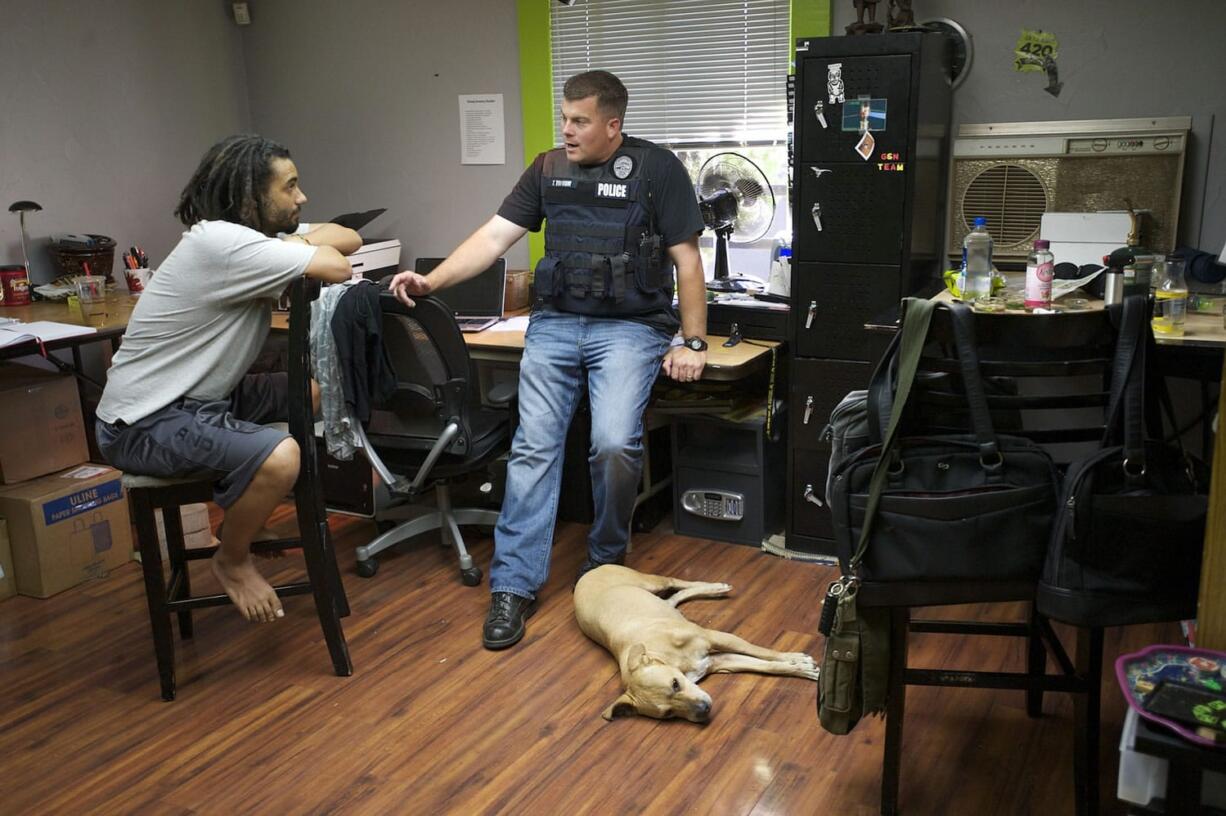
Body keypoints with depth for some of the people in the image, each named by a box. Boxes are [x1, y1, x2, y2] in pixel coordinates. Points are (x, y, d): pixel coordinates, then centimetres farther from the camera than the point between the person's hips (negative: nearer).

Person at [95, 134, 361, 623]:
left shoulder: (254, 233, 5)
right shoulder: (220, 241, -24)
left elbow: (348, 239, 6)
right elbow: (335, 268, -27)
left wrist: (301, 242, -12)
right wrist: (308, 249, -5)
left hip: (201, 398, 10)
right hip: (144, 423, -10)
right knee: (279, 457, -32)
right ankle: (232, 563, -3)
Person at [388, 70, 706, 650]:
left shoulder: (656, 169, 0)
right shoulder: (548, 169, 11)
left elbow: (686, 260, -1)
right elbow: (494, 237, 6)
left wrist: (693, 343, -5)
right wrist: (431, 282, -6)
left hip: (629, 327, -3)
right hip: (555, 324, 3)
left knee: (615, 444, -21)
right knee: (533, 447, -9)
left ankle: (606, 557, 7)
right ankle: (514, 585, -3)